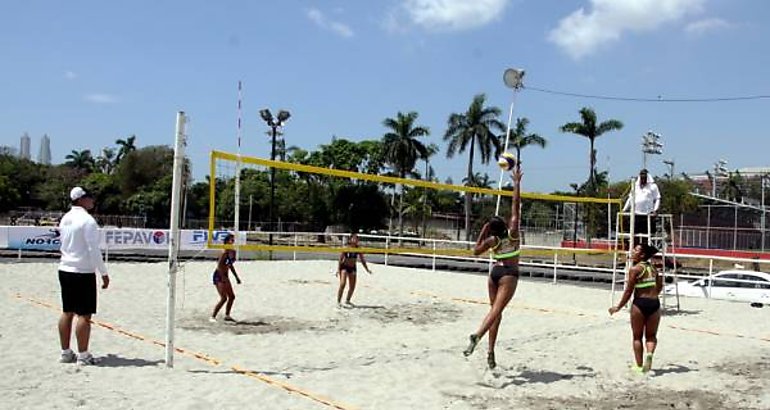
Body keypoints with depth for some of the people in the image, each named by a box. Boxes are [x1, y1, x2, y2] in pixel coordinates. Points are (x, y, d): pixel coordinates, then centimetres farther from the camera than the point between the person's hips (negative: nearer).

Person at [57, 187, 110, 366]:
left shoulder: (65, 218, 11)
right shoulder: (87, 220, -15)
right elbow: (93, 250, -17)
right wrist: (104, 273, -11)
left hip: (64, 270, 9)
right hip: (83, 272, -8)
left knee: (67, 312, 12)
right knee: (84, 315, -3)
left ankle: (65, 352, 18)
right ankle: (83, 355, 0)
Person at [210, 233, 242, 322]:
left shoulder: (232, 252, 7)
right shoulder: (225, 252, -18)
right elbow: (219, 265, -22)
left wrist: (236, 277, 19)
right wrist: (223, 277, -27)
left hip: (225, 276, 9)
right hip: (219, 276, -9)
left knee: (232, 296, 10)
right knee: (223, 298, -13)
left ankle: (227, 316, 21)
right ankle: (212, 317, -6)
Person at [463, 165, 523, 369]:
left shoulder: (493, 240, 0)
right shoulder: (512, 233, -7)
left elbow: (476, 250, 15)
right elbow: (515, 205, -7)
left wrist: (482, 232, 12)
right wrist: (516, 182, -3)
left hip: (495, 272, 4)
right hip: (509, 274, -4)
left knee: (495, 309, 9)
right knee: (497, 309, -14)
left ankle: (491, 351, 2)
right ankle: (477, 336, -37)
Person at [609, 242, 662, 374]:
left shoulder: (635, 269, -8)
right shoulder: (653, 268, 10)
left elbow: (629, 291, -10)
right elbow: (659, 286, 13)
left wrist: (618, 307, -2)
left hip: (640, 304, -5)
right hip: (654, 303, 5)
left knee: (637, 336, 11)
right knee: (651, 335, 16)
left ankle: (639, 366, 13)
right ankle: (650, 353, -13)